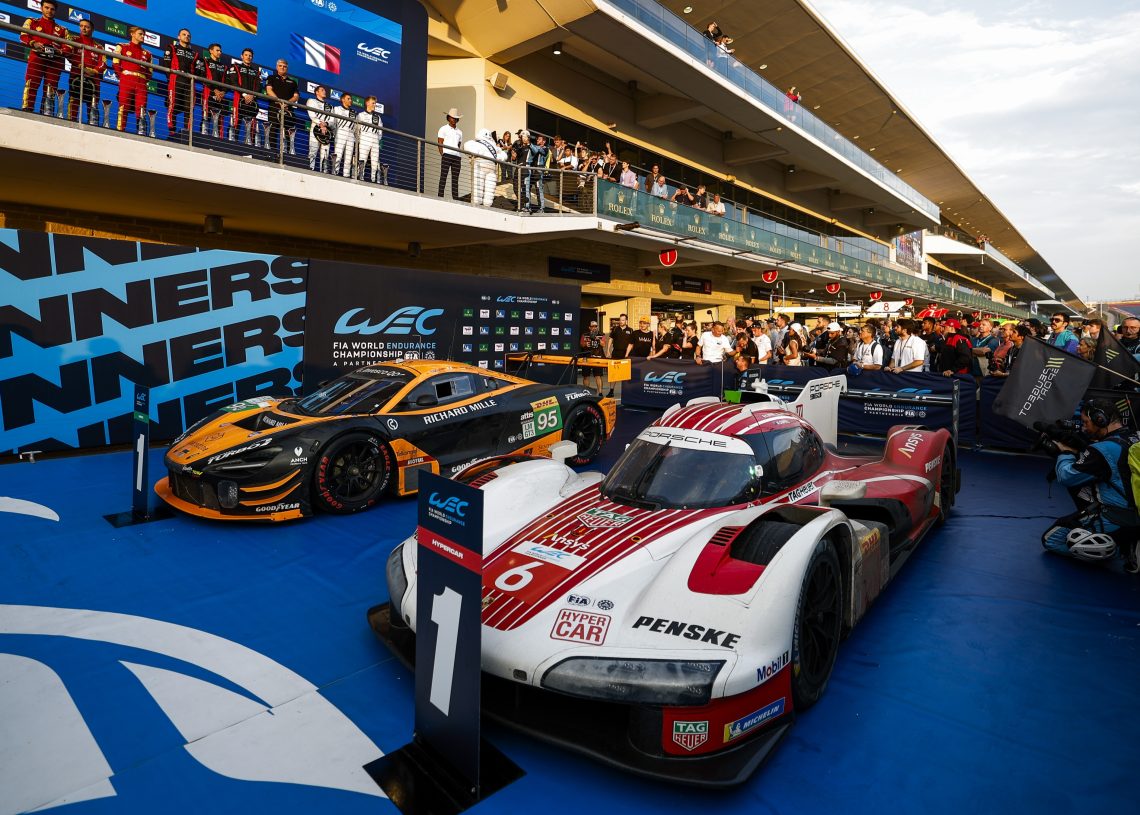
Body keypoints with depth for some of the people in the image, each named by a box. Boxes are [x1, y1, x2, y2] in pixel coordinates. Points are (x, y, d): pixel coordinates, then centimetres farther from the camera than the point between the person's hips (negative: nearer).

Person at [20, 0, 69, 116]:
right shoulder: (32, 22, 21)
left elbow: (68, 46, 12)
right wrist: (33, 43, -12)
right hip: (37, 57, -2)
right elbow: (23, 36, 9)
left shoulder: (62, 30, 25)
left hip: (55, 60, 2)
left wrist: (60, 51, -10)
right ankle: (26, 111, -22)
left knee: (50, 90, -3)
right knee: (31, 85, -16)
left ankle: (47, 114, -5)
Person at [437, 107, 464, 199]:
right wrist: (443, 156, -10)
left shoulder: (459, 132, 23)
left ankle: (455, 199, -1)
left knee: (455, 179, 0)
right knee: (443, 176, -9)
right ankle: (440, 196, -12)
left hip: (457, 157, 4)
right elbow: (440, 144, 1)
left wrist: (459, 156, 8)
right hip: (446, 155, -4)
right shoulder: (443, 129, 9)